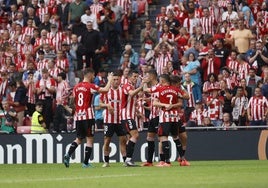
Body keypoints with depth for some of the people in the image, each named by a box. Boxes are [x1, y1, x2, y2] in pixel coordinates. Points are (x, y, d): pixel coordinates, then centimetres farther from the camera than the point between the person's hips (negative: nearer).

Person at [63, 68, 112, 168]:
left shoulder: (76, 87, 9)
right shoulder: (90, 86, -8)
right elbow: (105, 89, -13)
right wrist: (109, 80, 4)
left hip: (78, 116, 6)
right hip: (88, 116, -6)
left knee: (79, 139, 15)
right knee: (89, 139, 2)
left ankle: (68, 155, -5)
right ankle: (86, 163, -1)